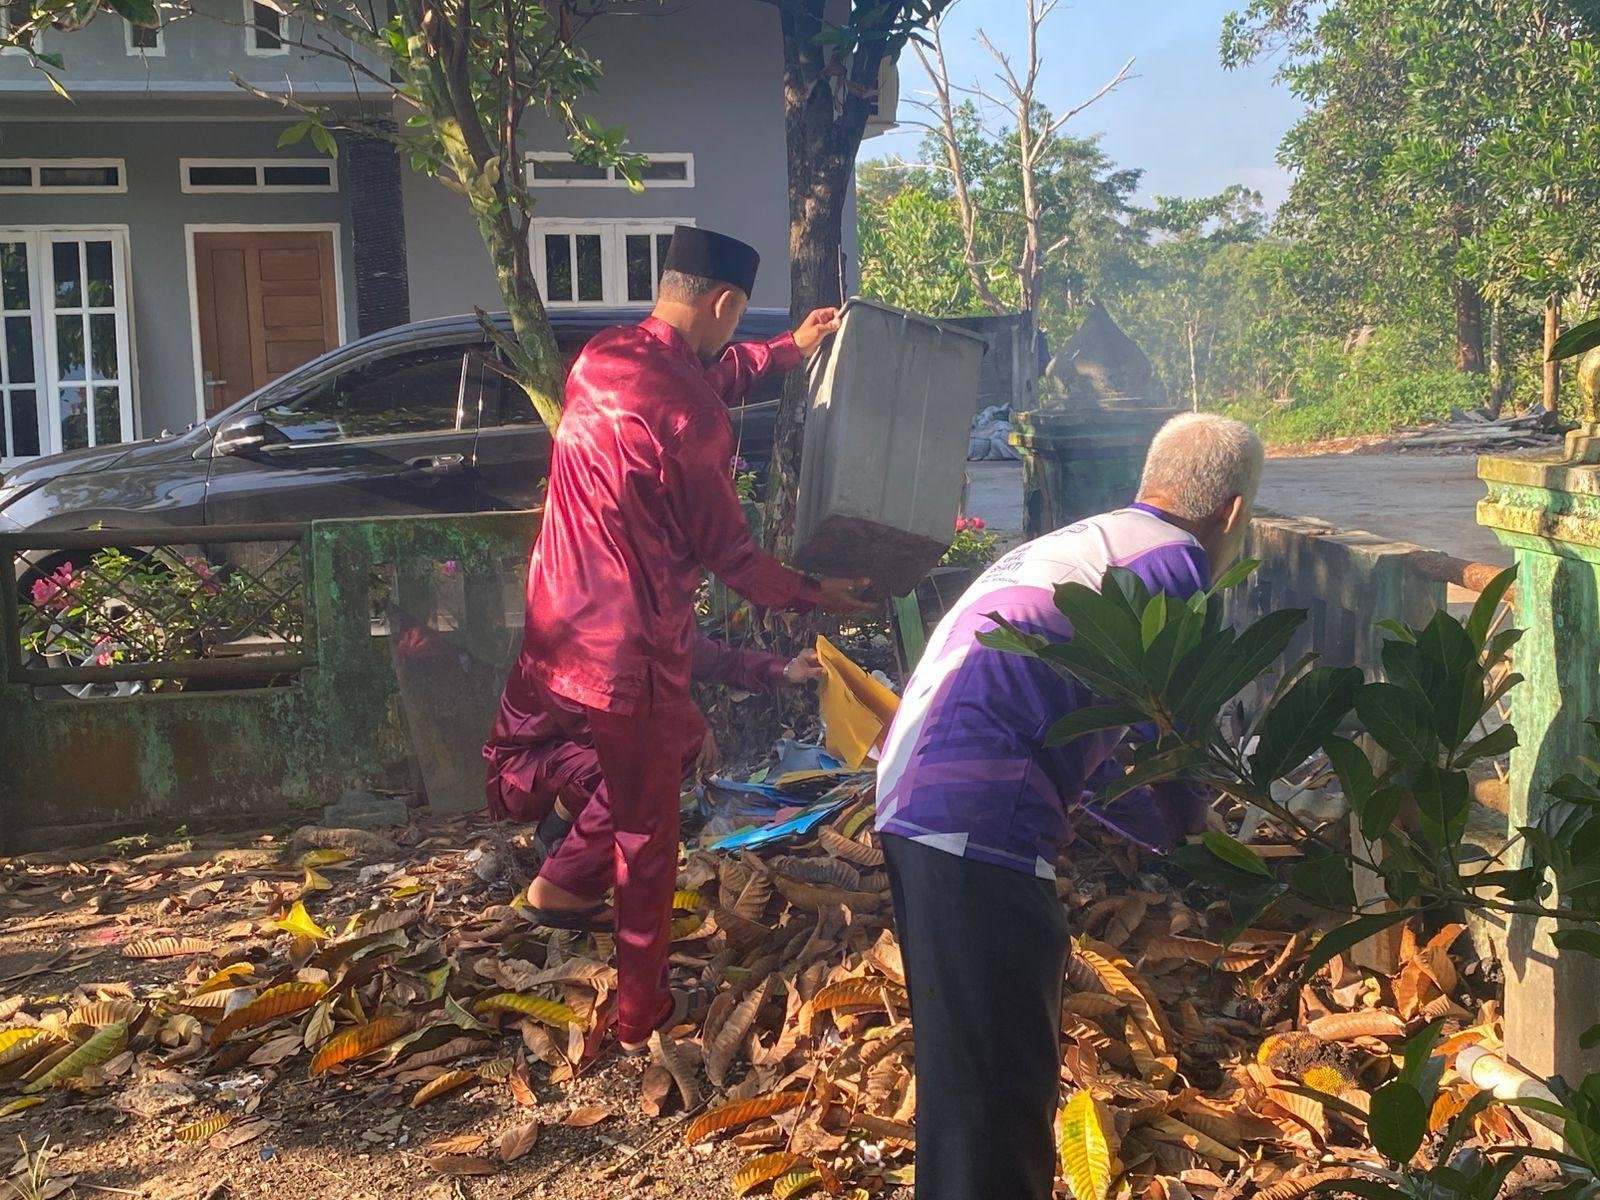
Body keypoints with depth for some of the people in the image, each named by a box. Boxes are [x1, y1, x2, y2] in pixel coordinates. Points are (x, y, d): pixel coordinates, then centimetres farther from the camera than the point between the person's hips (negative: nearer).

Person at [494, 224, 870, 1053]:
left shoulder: (601, 357, 3)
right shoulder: (688, 416, -21)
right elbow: (728, 553, -11)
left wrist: (790, 350, 34)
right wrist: (814, 597, 4)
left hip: (566, 616, 8)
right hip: (630, 644, -8)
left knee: (678, 742, 29)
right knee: (647, 828, 9)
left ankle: (565, 882, 34)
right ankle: (642, 1014, 23)